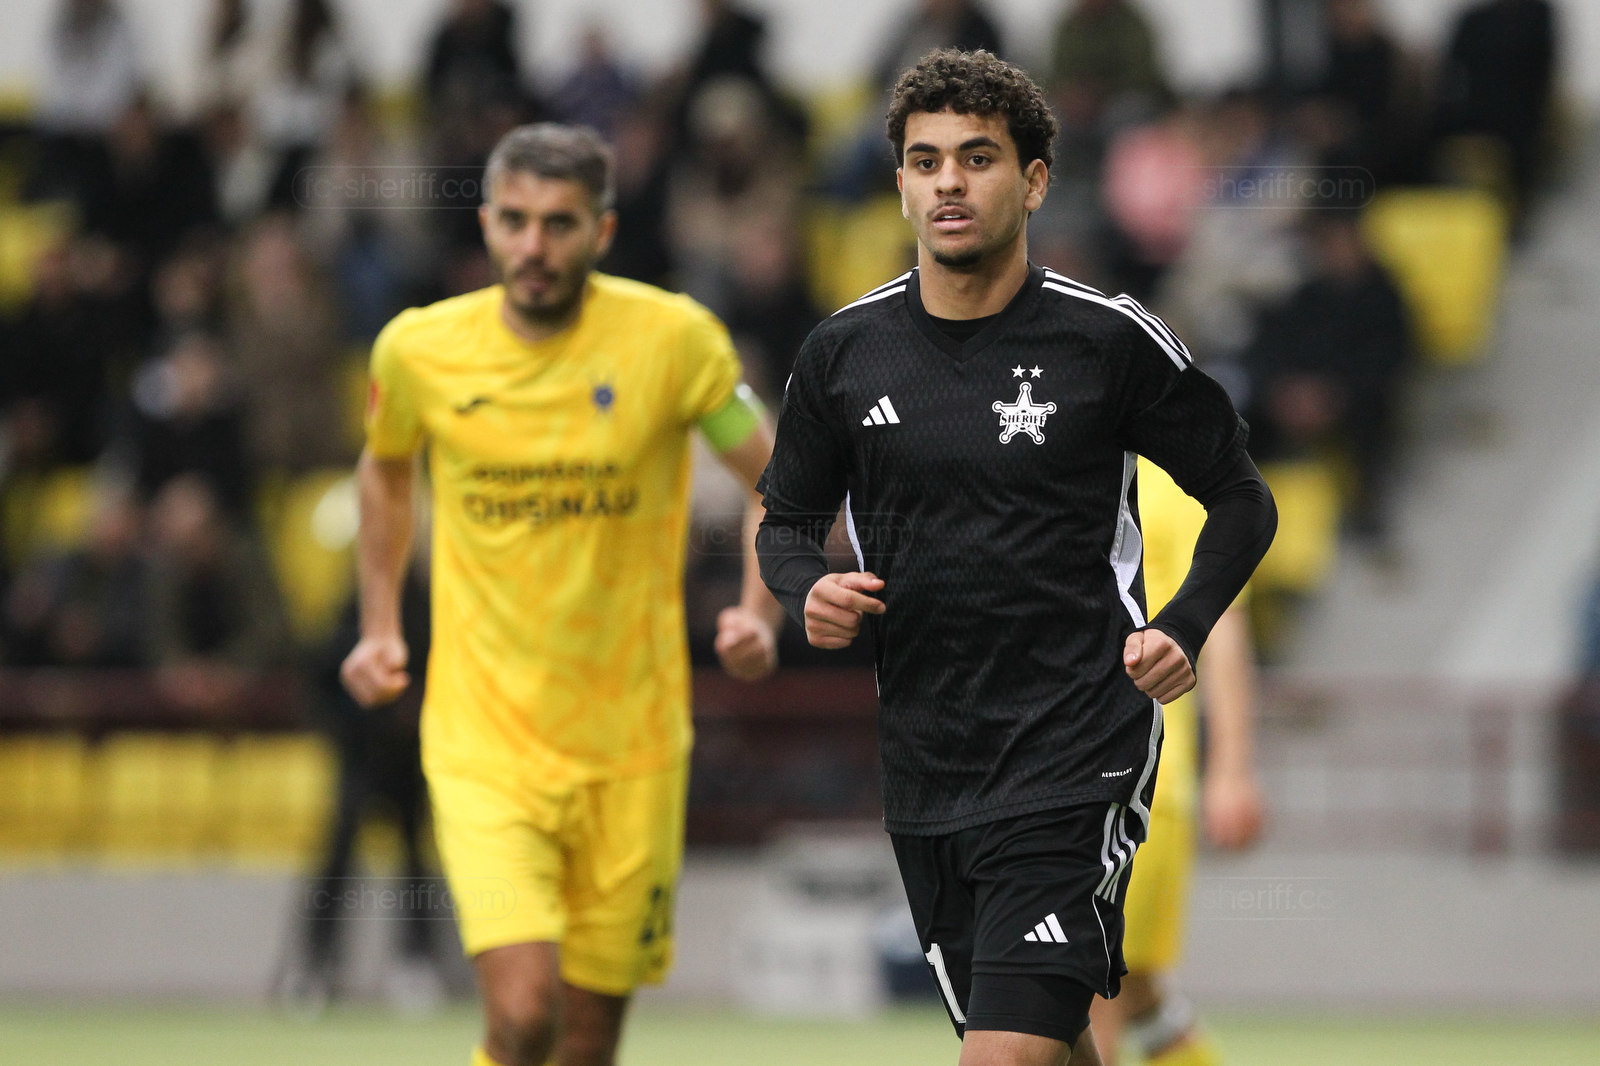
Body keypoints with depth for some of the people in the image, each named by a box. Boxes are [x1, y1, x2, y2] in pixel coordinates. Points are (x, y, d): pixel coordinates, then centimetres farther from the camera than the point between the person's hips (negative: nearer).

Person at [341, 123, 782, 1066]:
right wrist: (380, 624, 13)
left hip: (629, 748, 1)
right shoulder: (418, 350, -3)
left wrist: (759, 613, -14)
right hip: (484, 738, 0)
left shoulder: (672, 338, -8)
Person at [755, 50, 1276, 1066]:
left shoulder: (1111, 341, -6)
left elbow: (1241, 498, 5)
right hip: (924, 766, 5)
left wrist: (1183, 631, -11)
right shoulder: (846, 351, 4)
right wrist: (810, 591, -6)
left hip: (1076, 760, -5)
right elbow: (788, 518, 17)